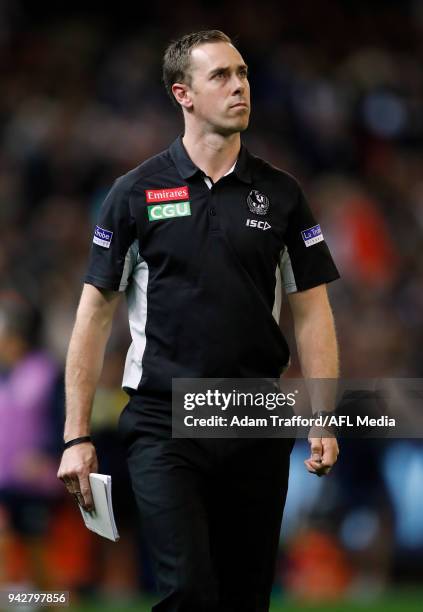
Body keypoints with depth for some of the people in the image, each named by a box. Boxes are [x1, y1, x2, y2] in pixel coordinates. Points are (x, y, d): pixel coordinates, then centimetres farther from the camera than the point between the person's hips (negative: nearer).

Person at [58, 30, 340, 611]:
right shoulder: (136, 193, 0)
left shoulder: (280, 194, 7)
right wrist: (76, 436, -4)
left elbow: (311, 310, 7)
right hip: (164, 422, -3)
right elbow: (95, 312, 1)